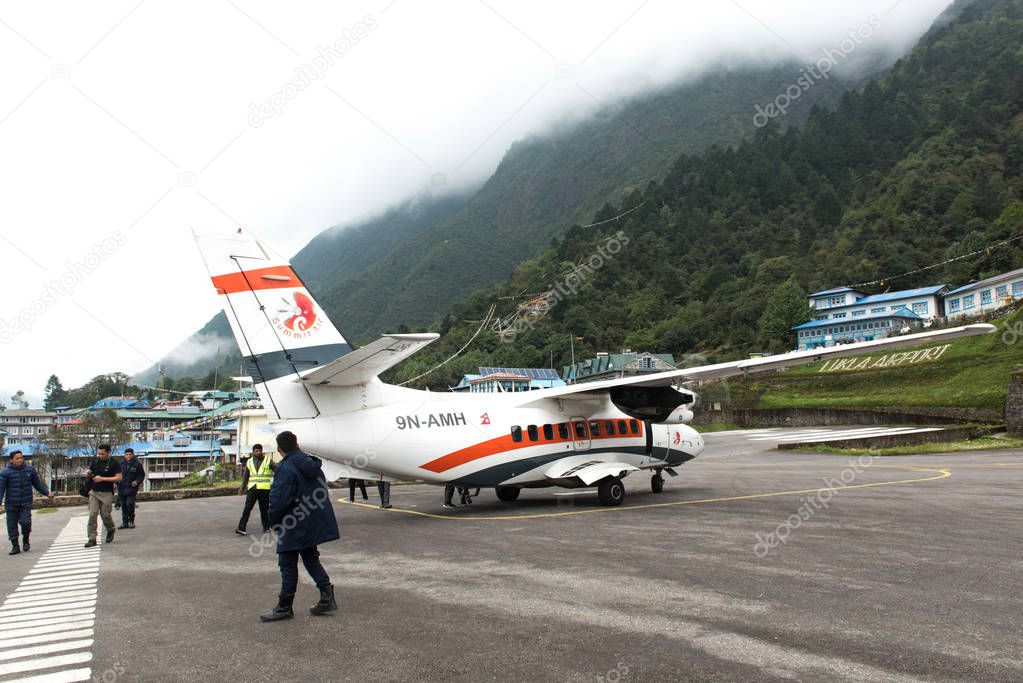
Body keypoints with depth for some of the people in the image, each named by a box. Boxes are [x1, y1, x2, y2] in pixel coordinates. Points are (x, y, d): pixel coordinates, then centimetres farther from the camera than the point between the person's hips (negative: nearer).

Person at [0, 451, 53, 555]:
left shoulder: (30, 470, 5)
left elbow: (37, 484, 15)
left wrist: (47, 493, 10)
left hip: (26, 503, 0)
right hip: (11, 504, 0)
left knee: (25, 522, -14)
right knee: (12, 525, 3)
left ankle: (25, 540, 13)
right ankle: (15, 546, 17)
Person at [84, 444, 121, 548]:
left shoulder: (114, 463, -6)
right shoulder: (96, 460, 9)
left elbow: (118, 478, -10)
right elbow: (89, 471, 20)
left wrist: (102, 479, -17)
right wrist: (88, 473, -6)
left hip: (106, 493, -4)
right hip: (94, 492, 4)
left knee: (105, 515, 1)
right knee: (92, 515, -5)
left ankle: (110, 530, 31)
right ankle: (92, 539, -2)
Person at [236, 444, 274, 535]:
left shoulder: (268, 460, 4)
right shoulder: (249, 462, 12)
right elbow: (246, 476, 16)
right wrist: (242, 487, 6)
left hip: (264, 489, -2)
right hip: (252, 488, 2)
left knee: (264, 509, 4)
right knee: (247, 508, -6)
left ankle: (266, 527, 17)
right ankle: (241, 528, -9)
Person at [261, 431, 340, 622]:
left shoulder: (285, 469, -19)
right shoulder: (312, 464, 7)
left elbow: (278, 500, -23)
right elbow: (322, 491, 14)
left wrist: (274, 521, -6)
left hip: (294, 526, -8)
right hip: (315, 524, 8)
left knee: (288, 564, 3)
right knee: (310, 558, 19)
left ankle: (284, 607, 11)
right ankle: (327, 596, 13)